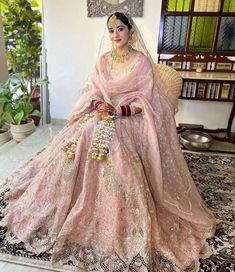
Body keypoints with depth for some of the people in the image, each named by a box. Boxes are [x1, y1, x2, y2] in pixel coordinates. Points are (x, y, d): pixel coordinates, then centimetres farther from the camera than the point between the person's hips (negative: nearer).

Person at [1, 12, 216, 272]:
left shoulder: (142, 60, -1)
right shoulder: (103, 59, 13)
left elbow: (145, 100, -6)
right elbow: (93, 89, 12)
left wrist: (119, 110, -20)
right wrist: (97, 103, -11)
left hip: (130, 118, -4)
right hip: (101, 113, 5)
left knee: (109, 141, -32)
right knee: (79, 137, -22)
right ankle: (77, 208, -6)